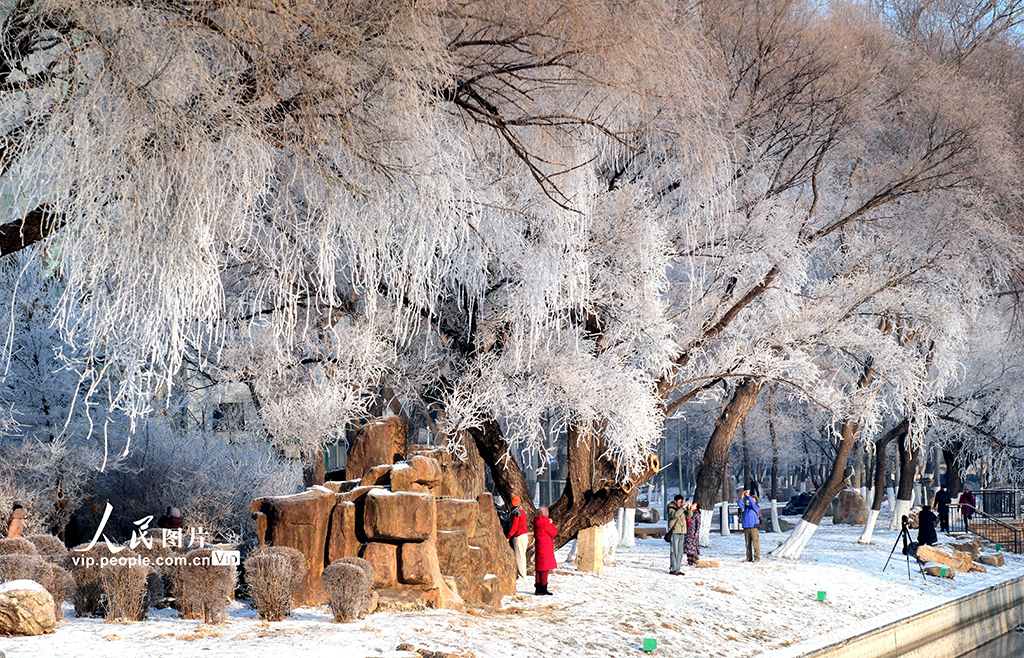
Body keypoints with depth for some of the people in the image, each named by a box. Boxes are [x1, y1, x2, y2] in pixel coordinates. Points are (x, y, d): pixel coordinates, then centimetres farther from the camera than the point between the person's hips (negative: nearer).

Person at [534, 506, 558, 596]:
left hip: (539, 548, 9)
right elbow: (554, 533, -10)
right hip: (545, 549, -9)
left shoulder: (537, 523, 11)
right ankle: (543, 589, -4)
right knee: (544, 569, -5)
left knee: (539, 569, 12)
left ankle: (538, 589, 16)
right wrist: (551, 524, 4)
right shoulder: (544, 523, -16)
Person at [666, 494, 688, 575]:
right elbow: (675, 515, -22)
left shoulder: (682, 509, 18)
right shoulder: (671, 509, -3)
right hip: (674, 533, -6)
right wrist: (683, 507, -23)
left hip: (682, 533, 6)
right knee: (674, 552, -8)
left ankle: (678, 569, 9)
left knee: (680, 552, 6)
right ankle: (672, 569, -5)